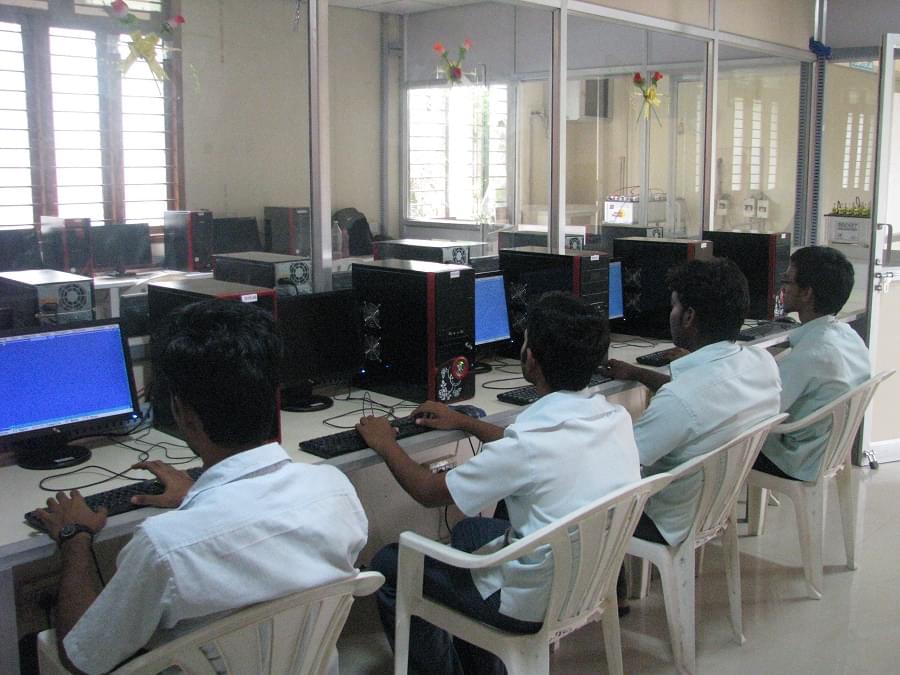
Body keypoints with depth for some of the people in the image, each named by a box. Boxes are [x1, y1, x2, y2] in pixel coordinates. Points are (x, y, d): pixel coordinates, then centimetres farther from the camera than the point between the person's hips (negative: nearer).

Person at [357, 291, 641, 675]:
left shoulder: (528, 444, -31)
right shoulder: (617, 418, -8)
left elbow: (429, 492, -14)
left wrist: (385, 444, 3)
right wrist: (464, 423, 20)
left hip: (536, 604, -7)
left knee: (388, 566, 8)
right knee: (468, 530, 30)